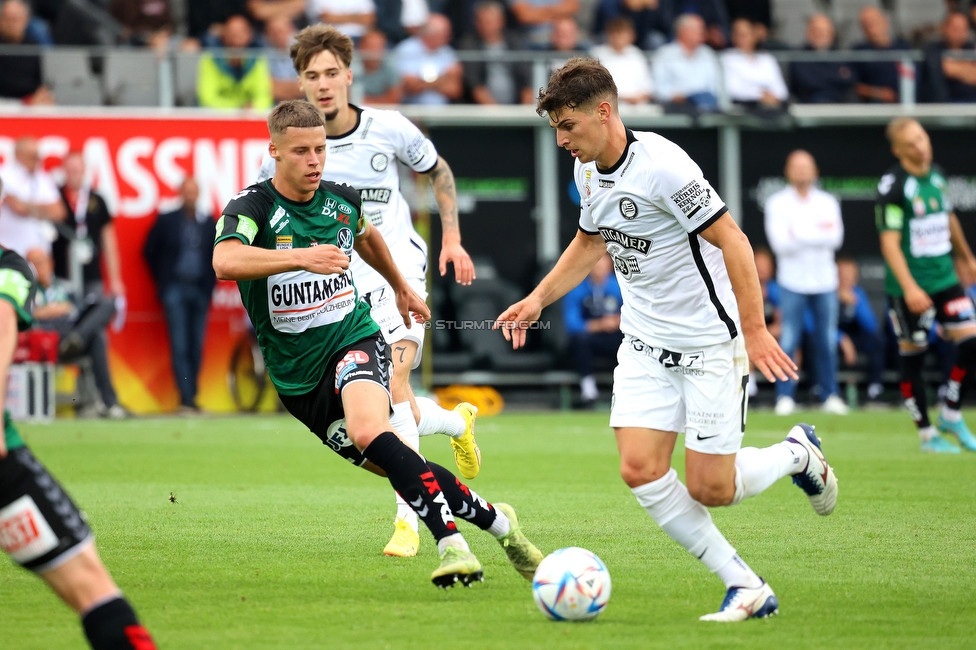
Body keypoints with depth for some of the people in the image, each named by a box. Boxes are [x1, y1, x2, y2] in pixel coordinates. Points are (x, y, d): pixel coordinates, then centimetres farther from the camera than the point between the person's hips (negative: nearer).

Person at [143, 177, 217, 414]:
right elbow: (150, 251, 10)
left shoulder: (208, 223, 8)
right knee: (180, 347, -10)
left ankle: (191, 396, 9)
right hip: (175, 289, -2)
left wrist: (210, 282, 8)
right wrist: (163, 280, 7)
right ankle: (186, 397, -13)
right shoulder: (167, 220, 3)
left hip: (200, 290, 2)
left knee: (196, 347, 2)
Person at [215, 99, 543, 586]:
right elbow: (225, 262, -37)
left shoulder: (341, 200, 0)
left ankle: (451, 544, -33)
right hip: (298, 378, 0)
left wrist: (401, 288, 39)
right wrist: (301, 257, -46)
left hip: (355, 341, 0)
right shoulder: (252, 207, -13)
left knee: (369, 432, -32)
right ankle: (495, 520, 18)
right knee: (401, 469, 0)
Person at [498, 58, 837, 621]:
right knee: (641, 470, -10)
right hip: (645, 343, 7)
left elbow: (732, 241, -21)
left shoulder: (661, 165, -22)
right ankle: (748, 588, -1)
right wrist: (538, 299, 15)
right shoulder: (589, 173, 4)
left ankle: (797, 453, 25)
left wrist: (755, 331, -23)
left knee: (709, 489, -7)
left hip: (710, 342, -7)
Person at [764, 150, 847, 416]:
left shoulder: (827, 202, 7)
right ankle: (785, 396, 1)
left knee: (827, 341, 4)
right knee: (789, 341, -5)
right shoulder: (777, 203, 0)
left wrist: (799, 234, -15)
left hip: (824, 281, 2)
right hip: (792, 282, -2)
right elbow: (780, 243, -13)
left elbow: (836, 238, -8)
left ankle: (830, 395, 11)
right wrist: (818, 233, -14)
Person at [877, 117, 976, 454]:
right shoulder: (893, 186, -14)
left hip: (944, 277, 6)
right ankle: (927, 433, 11)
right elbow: (889, 242, -17)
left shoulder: (937, 176, 7)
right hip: (909, 285, -6)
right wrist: (909, 287, -25)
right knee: (912, 355, 1)